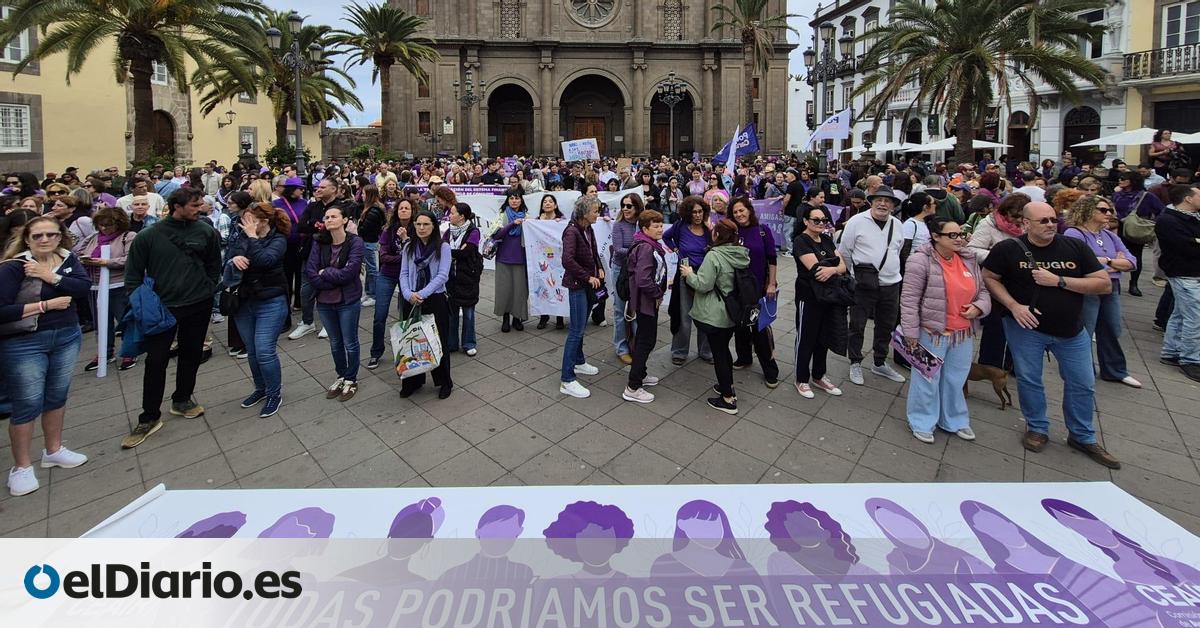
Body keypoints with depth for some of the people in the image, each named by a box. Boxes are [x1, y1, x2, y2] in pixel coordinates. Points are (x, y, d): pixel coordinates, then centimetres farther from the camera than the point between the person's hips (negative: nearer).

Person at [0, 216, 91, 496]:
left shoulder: (68, 259, 1)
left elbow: (84, 287, -14)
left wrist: (50, 276, -22)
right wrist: (46, 305, -19)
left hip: (67, 338, 5)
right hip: (24, 344, -4)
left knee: (57, 397, 16)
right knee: (27, 404, 2)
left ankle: (53, 450, 33)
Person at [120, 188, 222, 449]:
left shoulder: (206, 233, -2)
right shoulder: (148, 236, -6)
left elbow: (214, 266, 9)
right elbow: (133, 274, 2)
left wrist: (207, 291, 3)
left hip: (198, 306, 2)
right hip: (162, 307, -2)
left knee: (192, 355, 14)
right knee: (156, 361, 0)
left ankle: (182, 400, 34)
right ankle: (149, 417, 12)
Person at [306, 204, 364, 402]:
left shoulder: (355, 242, -12)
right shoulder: (319, 243, -1)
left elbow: (349, 272, -21)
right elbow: (310, 271, -8)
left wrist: (325, 273, -11)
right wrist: (335, 281, -17)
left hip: (348, 302, -4)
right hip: (325, 302, 4)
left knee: (349, 343, 9)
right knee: (335, 343, 18)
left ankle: (351, 380, 26)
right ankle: (341, 376, 36)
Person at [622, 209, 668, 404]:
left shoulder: (652, 245, 10)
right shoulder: (645, 248, -22)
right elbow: (642, 279, -31)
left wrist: (659, 292, 8)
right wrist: (658, 294, -18)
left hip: (649, 300, 10)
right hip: (646, 301, -10)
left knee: (643, 338, 20)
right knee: (646, 341, -5)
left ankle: (639, 375, 36)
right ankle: (633, 388, 0)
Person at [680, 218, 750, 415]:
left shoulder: (714, 256, -21)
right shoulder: (742, 255, 2)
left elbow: (703, 285, -21)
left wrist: (689, 274, -2)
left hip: (715, 316, -7)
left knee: (718, 353, 3)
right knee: (724, 349, 23)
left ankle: (728, 400, 10)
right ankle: (728, 387, 37)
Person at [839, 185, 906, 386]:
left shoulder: (897, 225, 6)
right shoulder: (857, 221, -10)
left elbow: (897, 252, 18)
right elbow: (844, 252, -4)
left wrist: (891, 271, 18)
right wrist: (854, 274, 2)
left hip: (891, 284, 5)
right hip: (864, 284, -5)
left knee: (886, 326, 16)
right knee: (857, 325, 5)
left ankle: (880, 364, 34)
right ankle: (855, 364, 23)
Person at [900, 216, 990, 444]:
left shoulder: (969, 260, 6)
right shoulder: (921, 261, -15)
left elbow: (982, 291, 16)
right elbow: (909, 299, -15)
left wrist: (979, 307, -5)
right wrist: (911, 332, -16)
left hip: (964, 334, 6)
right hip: (932, 333, -6)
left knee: (955, 379, 19)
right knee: (928, 379, 7)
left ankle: (954, 420, 37)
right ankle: (922, 422, 24)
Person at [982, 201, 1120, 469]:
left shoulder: (1075, 247, -5)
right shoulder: (1009, 249, -11)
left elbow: (1105, 285, -6)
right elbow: (989, 278, -3)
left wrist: (1059, 281, -19)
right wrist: (1013, 306, -15)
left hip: (1071, 329, 3)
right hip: (1026, 327, -2)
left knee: (1083, 384, 11)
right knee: (1029, 380, 7)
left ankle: (1083, 437, 29)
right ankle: (1037, 429, 29)